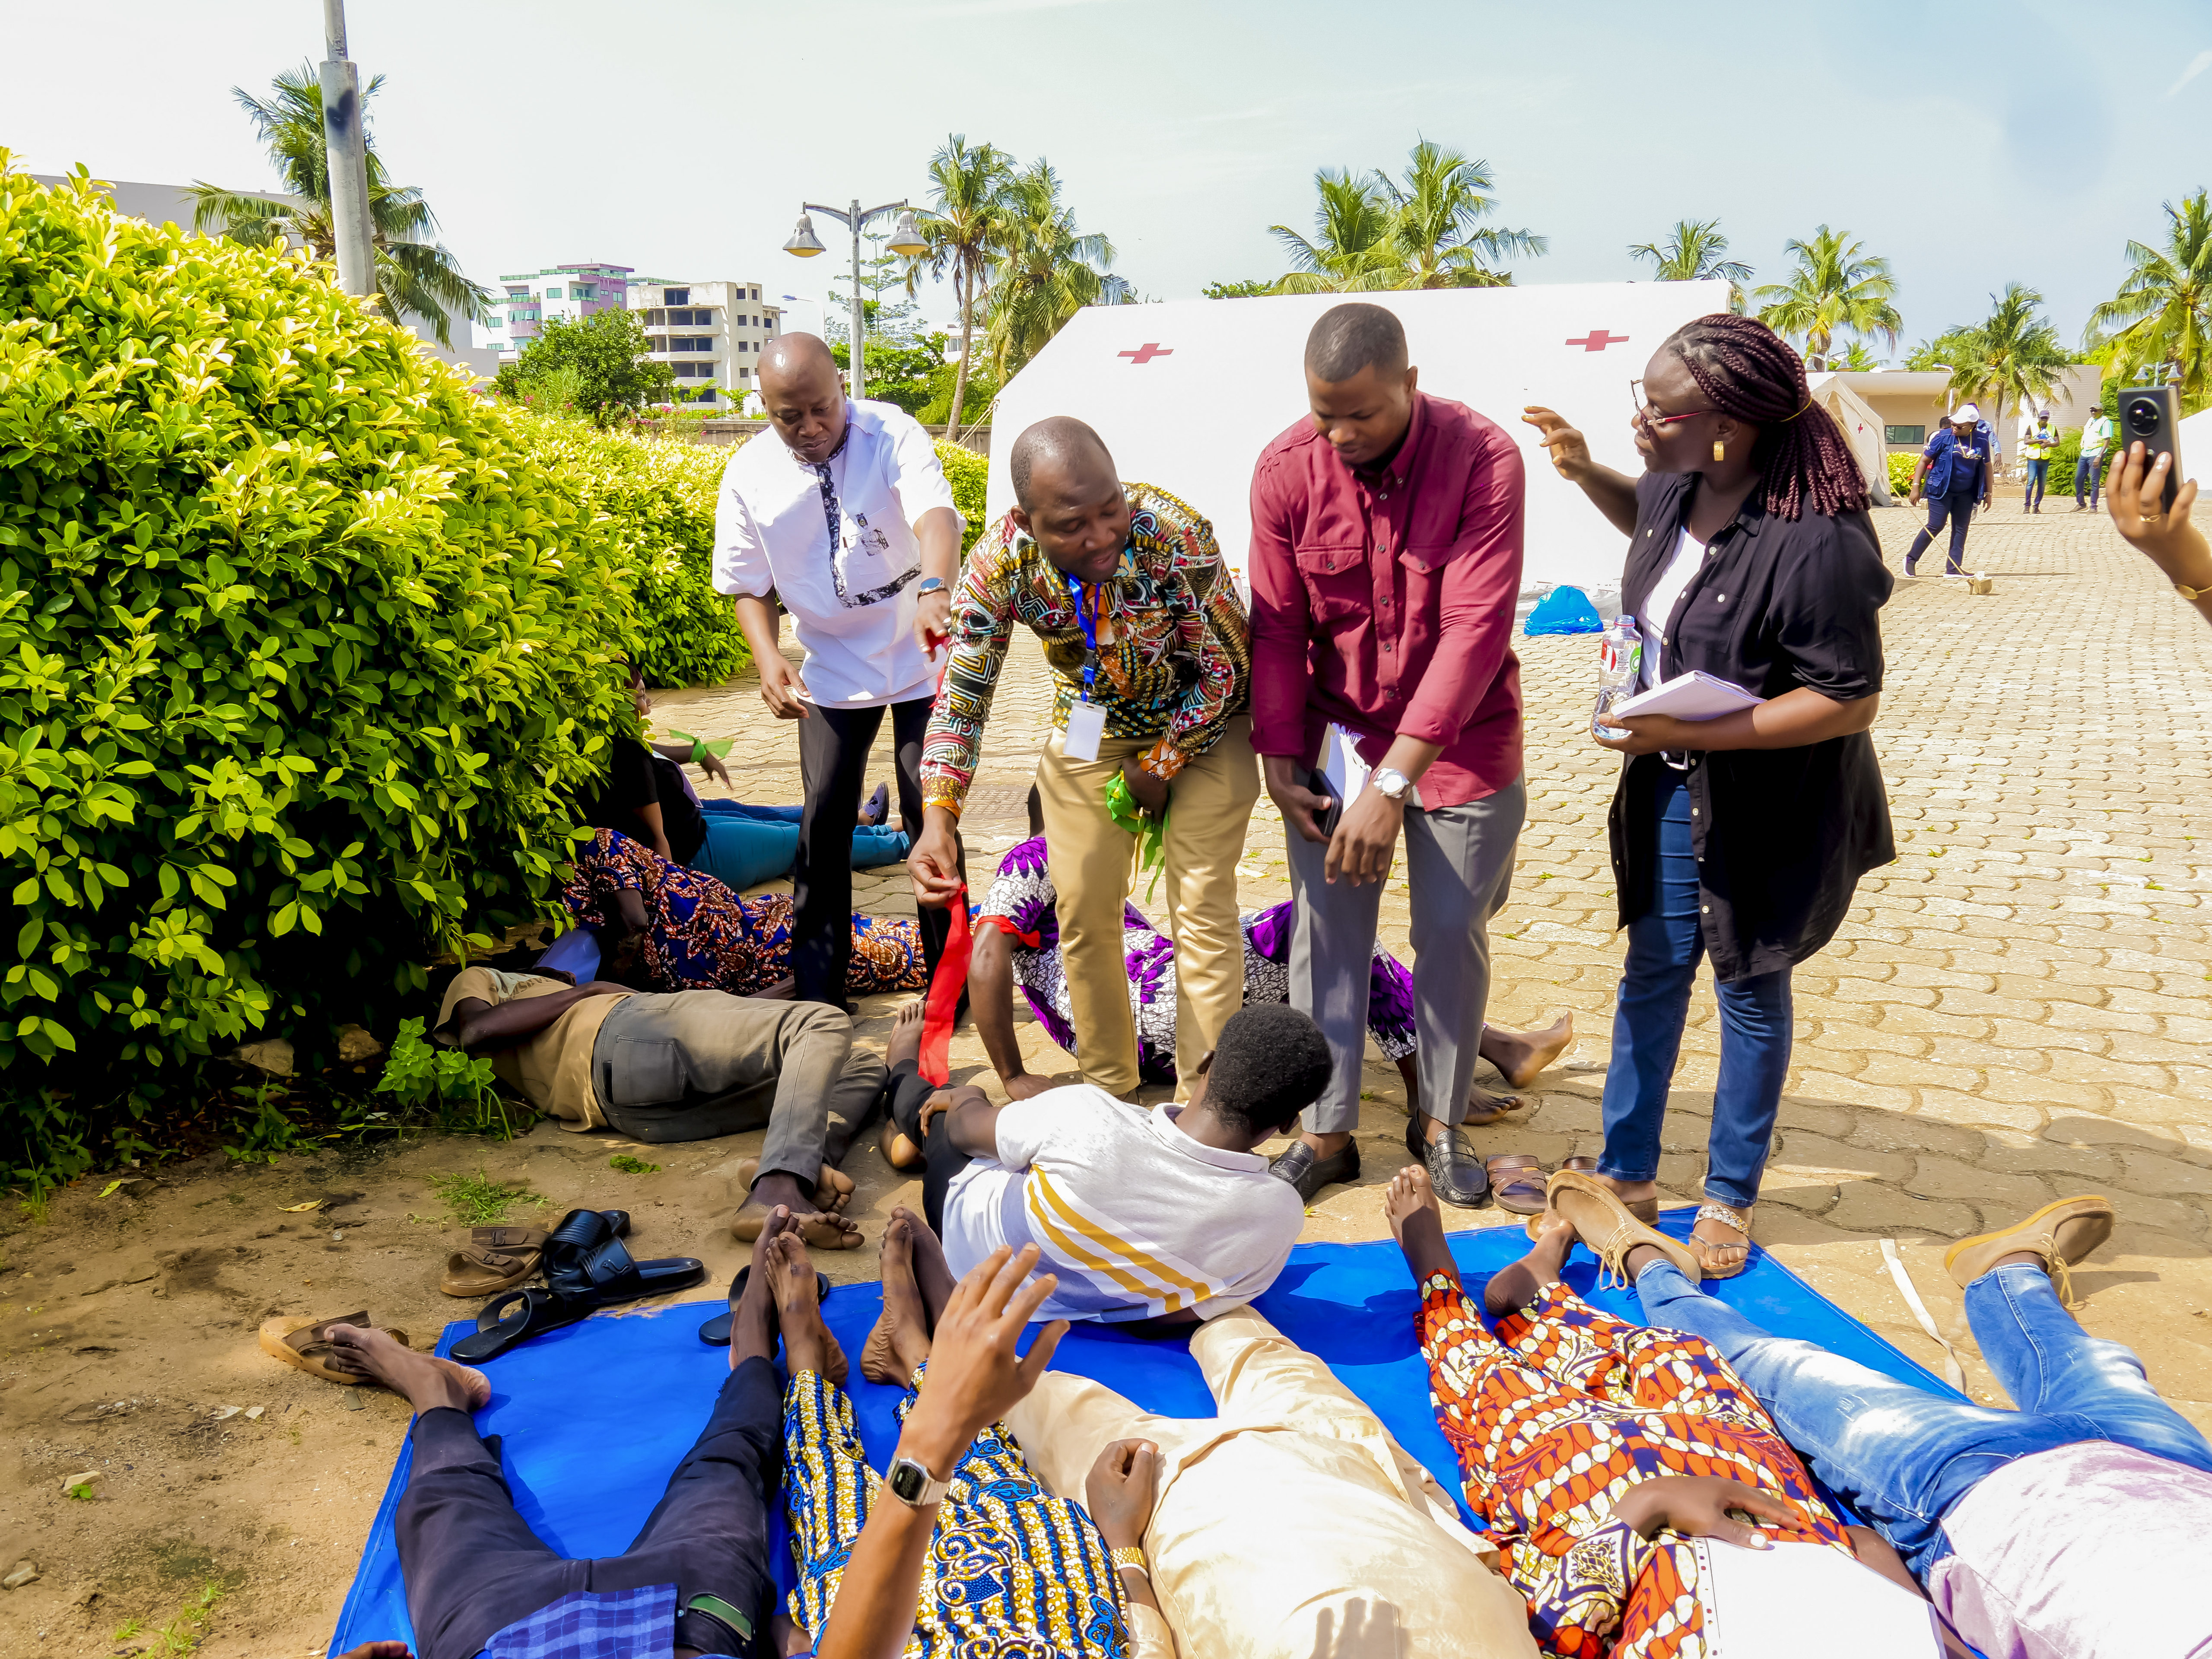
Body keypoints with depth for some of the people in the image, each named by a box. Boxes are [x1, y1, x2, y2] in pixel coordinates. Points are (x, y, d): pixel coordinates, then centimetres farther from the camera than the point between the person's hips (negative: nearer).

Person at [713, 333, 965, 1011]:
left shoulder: (892, 435, -17)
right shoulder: (749, 475, -8)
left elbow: (935, 514, -35)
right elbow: (747, 585, 1)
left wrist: (934, 590, -56)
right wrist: (768, 659, -17)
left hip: (919, 657, -2)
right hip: (830, 669, 3)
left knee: (930, 816, 1)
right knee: (824, 822, 4)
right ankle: (817, 992, 16)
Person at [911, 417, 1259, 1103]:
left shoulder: (1176, 536, -34)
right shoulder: (997, 565, -26)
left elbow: (1224, 670, -21)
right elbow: (961, 697, -19)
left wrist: (1160, 768, -12)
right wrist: (937, 822, -31)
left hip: (1201, 721, -3)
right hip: (1088, 727, 3)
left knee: (1202, 905, -7)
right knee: (1082, 910, 6)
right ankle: (1107, 1084, 26)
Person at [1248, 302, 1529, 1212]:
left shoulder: (1484, 459, -20)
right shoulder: (1285, 471, -11)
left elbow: (1474, 631, -25)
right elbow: (1276, 629, -4)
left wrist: (1393, 783, -30)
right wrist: (1281, 765, -7)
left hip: (1459, 740, -2)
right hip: (1335, 733, 2)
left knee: (1452, 934, 6)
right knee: (1325, 934, 4)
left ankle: (1440, 1122, 26)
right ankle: (1326, 1133, 18)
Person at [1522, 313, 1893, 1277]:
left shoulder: (1816, 542, -30)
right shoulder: (1677, 490, -6)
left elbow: (1850, 699, -26)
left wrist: (1689, 732, -29)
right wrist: (1586, 473, 2)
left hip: (1771, 809, -7)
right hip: (1673, 786, 7)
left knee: (1749, 990, 11)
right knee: (1653, 969, 15)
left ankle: (1731, 1196, 32)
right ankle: (1628, 1174, 32)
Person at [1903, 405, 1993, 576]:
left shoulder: (1982, 440, -2)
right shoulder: (1944, 437, -12)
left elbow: (1988, 466, 11)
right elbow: (1924, 460, -6)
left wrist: (1988, 493, 11)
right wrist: (1916, 486, -11)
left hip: (1966, 494, 4)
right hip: (1941, 490, -4)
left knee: (1961, 530, 5)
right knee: (1935, 526, -7)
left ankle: (1953, 568, 10)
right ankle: (1911, 559, 8)